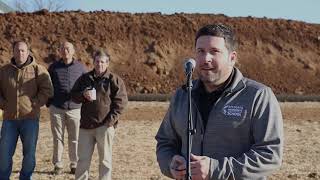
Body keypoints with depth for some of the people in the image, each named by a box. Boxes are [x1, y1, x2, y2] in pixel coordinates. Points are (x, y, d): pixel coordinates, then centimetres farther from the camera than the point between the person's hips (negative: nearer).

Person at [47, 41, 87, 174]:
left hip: (75, 108, 0)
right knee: (57, 138, 4)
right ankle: (58, 165, 13)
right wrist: (49, 103, 5)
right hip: (56, 108, 0)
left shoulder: (80, 67, 6)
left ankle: (75, 165, 14)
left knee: (74, 138, 3)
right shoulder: (53, 67, 6)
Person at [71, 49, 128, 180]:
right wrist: (83, 95, -7)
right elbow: (73, 95, 16)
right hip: (86, 125, 4)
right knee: (83, 158, 9)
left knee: (105, 159, 4)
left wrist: (111, 119, -14)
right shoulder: (84, 78, 12)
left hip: (105, 126, -4)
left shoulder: (114, 79, -1)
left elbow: (121, 100, -6)